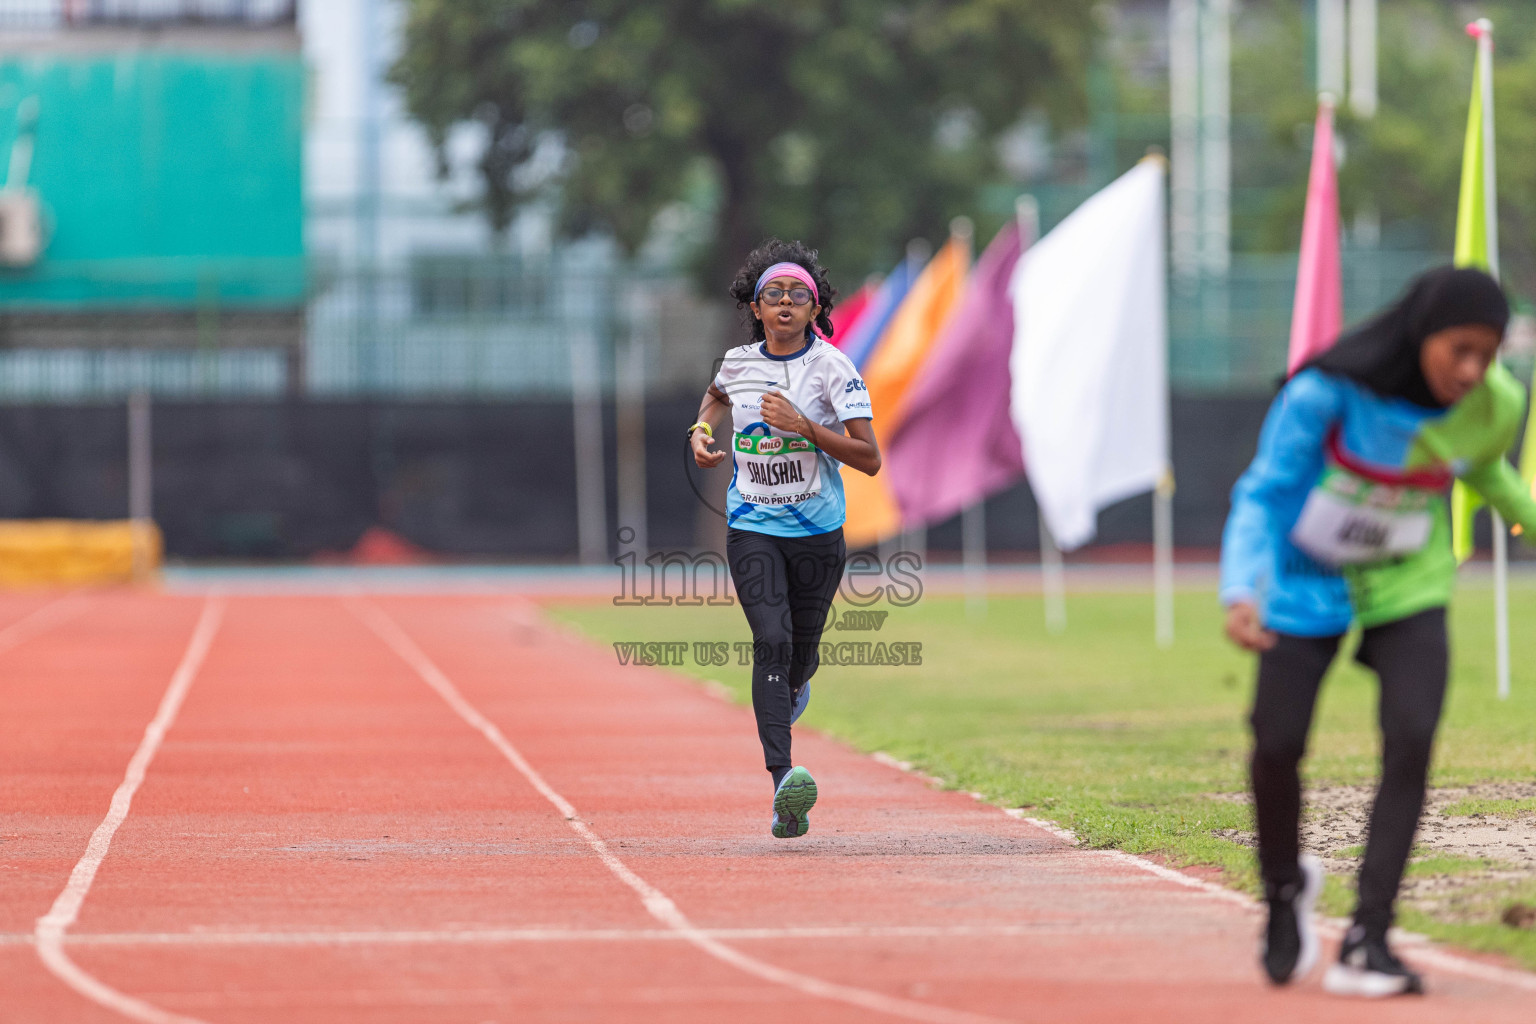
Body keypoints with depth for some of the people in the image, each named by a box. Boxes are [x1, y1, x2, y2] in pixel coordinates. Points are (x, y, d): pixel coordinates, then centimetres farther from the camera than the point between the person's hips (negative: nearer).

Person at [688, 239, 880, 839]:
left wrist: (804, 427, -22)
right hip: (752, 529, 0)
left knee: (803, 646, 13)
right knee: (771, 640, -19)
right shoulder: (738, 362, 1)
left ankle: (794, 685, 55)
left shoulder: (832, 368, -9)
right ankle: (782, 778, -30)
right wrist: (701, 431, 7)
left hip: (818, 530, 0)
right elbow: (719, 395, 28)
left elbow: (869, 459, -12)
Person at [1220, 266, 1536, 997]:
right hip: (1309, 581, -2)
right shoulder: (1330, 392, -30)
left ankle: (1366, 942, -11)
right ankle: (1284, 889, 27)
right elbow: (1263, 495, -26)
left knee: (1411, 743, -16)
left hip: (1408, 584, 2)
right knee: (1277, 745, -5)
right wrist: (1243, 592, -40)